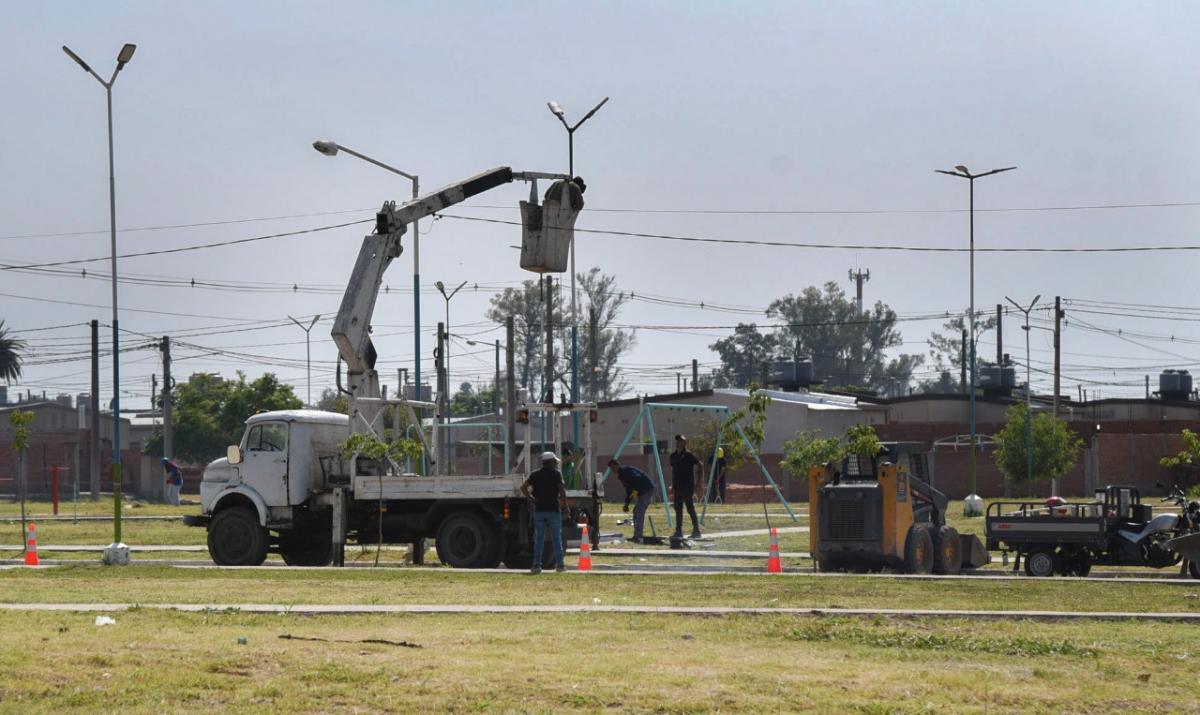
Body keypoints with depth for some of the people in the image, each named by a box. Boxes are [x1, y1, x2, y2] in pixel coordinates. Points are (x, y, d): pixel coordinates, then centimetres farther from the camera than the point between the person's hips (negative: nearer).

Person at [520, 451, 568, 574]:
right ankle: (559, 564, 6)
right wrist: (564, 505, -1)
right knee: (556, 538, 5)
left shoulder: (535, 475, 9)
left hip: (539, 510, 3)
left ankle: (537, 565, -2)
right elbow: (562, 490, -11)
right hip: (553, 510, -3)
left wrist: (531, 499, 4)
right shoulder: (556, 474, -2)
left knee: (539, 538, 4)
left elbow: (523, 487, 0)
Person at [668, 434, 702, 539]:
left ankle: (696, 530, -3)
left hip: (688, 486, -7)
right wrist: (673, 485, 17)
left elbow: (699, 465, -7)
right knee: (678, 509, 7)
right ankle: (679, 531, 12)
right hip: (677, 486, 7)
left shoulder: (688, 454, -8)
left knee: (690, 508, -6)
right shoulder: (673, 456, 12)